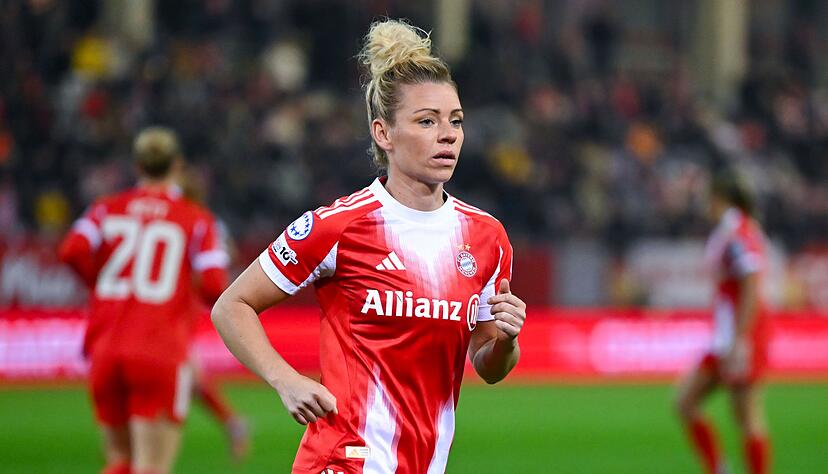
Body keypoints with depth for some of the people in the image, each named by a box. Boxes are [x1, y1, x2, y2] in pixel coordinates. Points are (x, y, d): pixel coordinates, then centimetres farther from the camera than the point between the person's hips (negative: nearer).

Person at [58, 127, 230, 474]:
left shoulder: (106, 210, 10)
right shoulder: (197, 220, 4)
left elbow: (73, 251, -9)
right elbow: (213, 287, -7)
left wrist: (101, 282, 10)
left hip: (105, 353, 3)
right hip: (161, 354, -3)